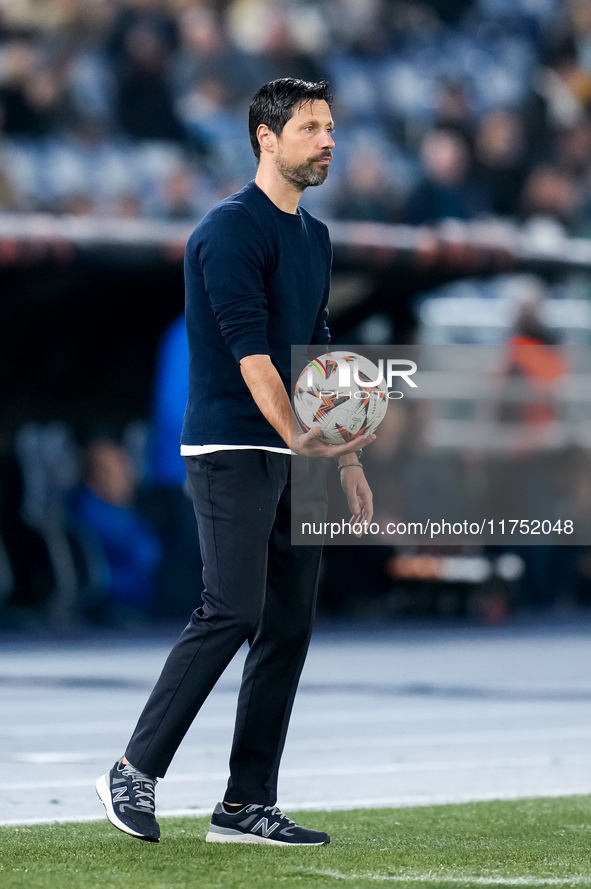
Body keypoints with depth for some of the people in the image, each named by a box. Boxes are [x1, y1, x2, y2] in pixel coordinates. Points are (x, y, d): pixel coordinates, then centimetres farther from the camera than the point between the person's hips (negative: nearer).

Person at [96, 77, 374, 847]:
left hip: (295, 458, 9)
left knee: (290, 626, 4)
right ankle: (136, 770, -5)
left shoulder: (314, 237, 17)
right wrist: (296, 436, -31)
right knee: (233, 612, -16)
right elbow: (249, 350, -20)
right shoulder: (231, 229, -11)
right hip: (231, 452, -9)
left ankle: (247, 805, 7)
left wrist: (344, 455, 18)